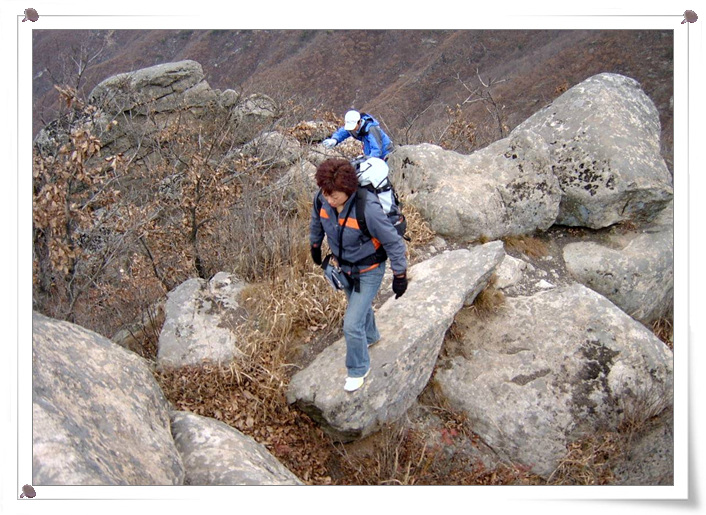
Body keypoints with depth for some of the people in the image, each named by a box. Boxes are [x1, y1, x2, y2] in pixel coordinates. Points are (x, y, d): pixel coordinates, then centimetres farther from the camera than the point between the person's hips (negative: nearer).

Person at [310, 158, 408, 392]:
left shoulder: (368, 209, -38)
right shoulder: (322, 200, -21)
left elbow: (393, 242, -25)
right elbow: (316, 223, 5)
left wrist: (400, 276, -17)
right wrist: (315, 246, 21)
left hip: (368, 271, -6)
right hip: (344, 267, 6)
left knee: (352, 324, -6)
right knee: (360, 305, 31)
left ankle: (358, 369, 21)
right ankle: (370, 336, 62)